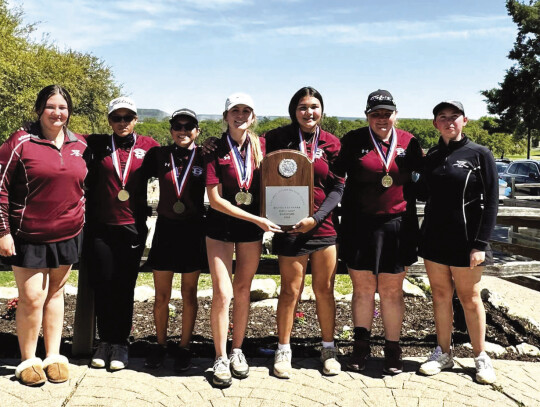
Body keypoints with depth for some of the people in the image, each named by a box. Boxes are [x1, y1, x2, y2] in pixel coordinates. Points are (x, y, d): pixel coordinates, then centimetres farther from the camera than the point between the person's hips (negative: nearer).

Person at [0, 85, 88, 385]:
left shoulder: (81, 145, 4)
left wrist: (82, 223, 15)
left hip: (67, 236, 4)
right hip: (28, 236, -3)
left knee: (56, 293, 13)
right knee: (32, 298, 0)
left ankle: (54, 356, 24)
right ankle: (28, 360, 19)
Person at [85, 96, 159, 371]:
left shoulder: (147, 146, 4)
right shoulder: (98, 145, 5)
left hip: (132, 227, -1)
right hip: (100, 226, 1)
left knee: (124, 286, 4)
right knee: (102, 283, 5)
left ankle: (120, 343, 15)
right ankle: (105, 340, 18)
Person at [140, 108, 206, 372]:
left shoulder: (205, 157, -1)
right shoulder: (158, 155, 2)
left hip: (193, 231, -1)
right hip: (165, 229, 1)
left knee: (189, 294, 9)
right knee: (161, 295, 8)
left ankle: (184, 348, 21)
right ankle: (160, 345, 25)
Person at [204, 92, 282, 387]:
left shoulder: (260, 146, 2)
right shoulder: (216, 151, -7)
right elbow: (215, 199, -11)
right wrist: (256, 219, -16)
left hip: (253, 227, 3)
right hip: (221, 225, -2)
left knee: (243, 290, 10)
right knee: (222, 293, -7)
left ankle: (237, 351, 25)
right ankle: (220, 358, 8)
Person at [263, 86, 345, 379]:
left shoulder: (331, 143, 3)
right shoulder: (279, 138, 1)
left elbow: (338, 188, 1)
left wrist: (316, 218, -10)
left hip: (324, 225, 2)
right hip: (289, 226, -1)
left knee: (325, 290, 9)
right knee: (290, 291, 4)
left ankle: (328, 349, 24)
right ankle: (283, 351, 18)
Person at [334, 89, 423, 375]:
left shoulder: (409, 142, 4)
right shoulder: (353, 141, 1)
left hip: (396, 227, 1)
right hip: (359, 226, 0)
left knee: (391, 291, 7)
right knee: (362, 288, 9)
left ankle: (392, 348, 22)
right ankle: (361, 344, 25)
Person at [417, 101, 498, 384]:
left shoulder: (480, 155, -5)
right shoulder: (432, 156, 8)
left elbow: (491, 202, -7)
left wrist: (480, 244, -14)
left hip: (465, 241, -4)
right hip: (434, 239, 4)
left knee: (469, 298, 5)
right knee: (440, 294, 10)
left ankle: (481, 357, 21)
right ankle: (443, 353, 22)